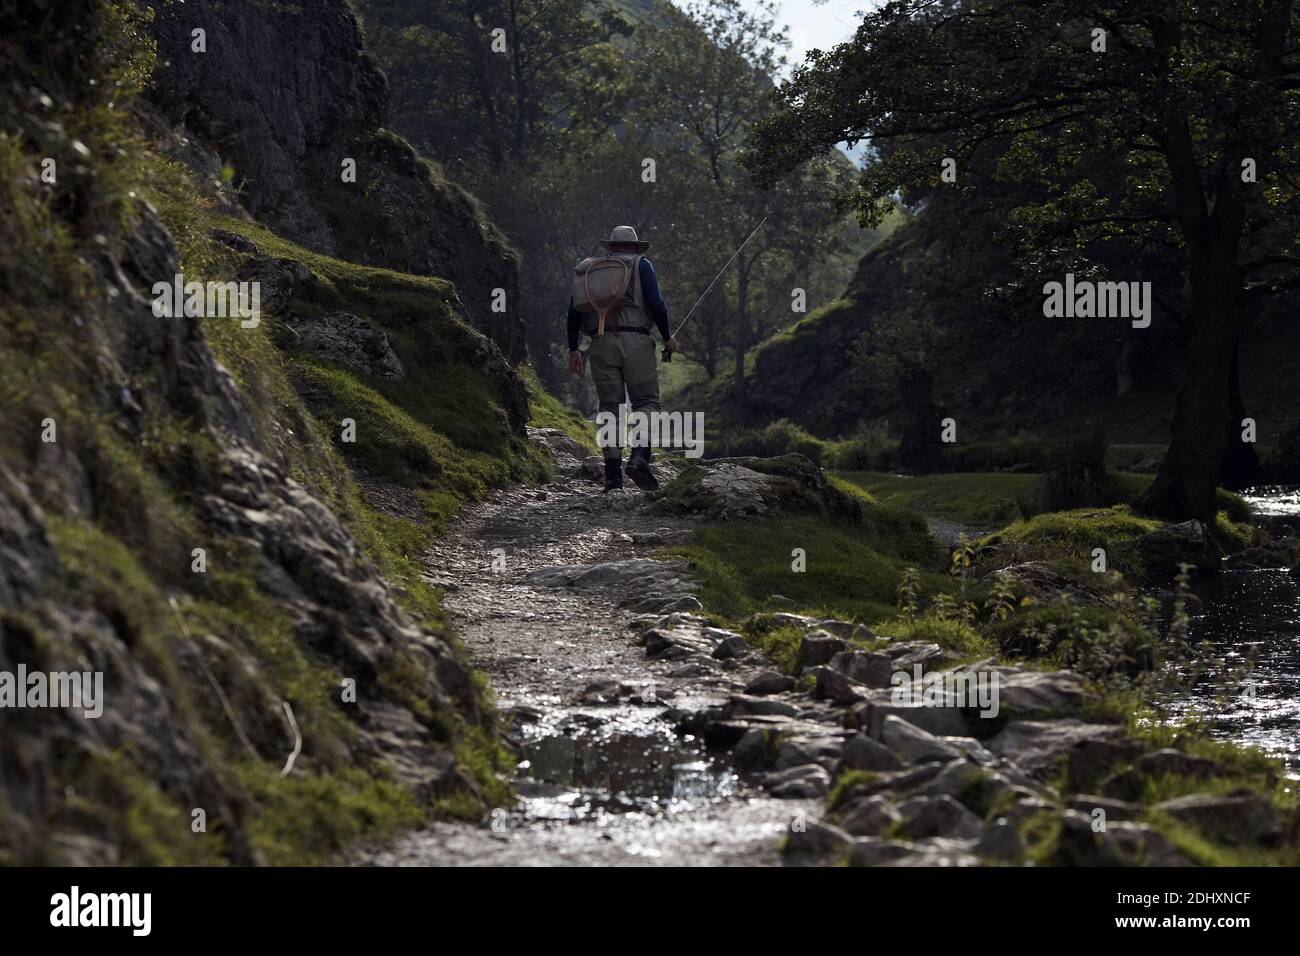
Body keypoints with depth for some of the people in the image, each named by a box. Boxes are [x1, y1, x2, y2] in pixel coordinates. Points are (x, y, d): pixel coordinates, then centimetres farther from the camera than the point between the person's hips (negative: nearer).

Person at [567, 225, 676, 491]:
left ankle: (612, 472, -3)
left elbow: (574, 311, 13)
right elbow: (656, 304, -3)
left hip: (601, 344, 3)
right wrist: (667, 337, 8)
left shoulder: (588, 268, 18)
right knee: (646, 401, 0)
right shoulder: (640, 265, 7)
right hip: (635, 340, -3)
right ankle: (639, 457, -23)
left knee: (609, 406, 6)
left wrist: (573, 350, 17)